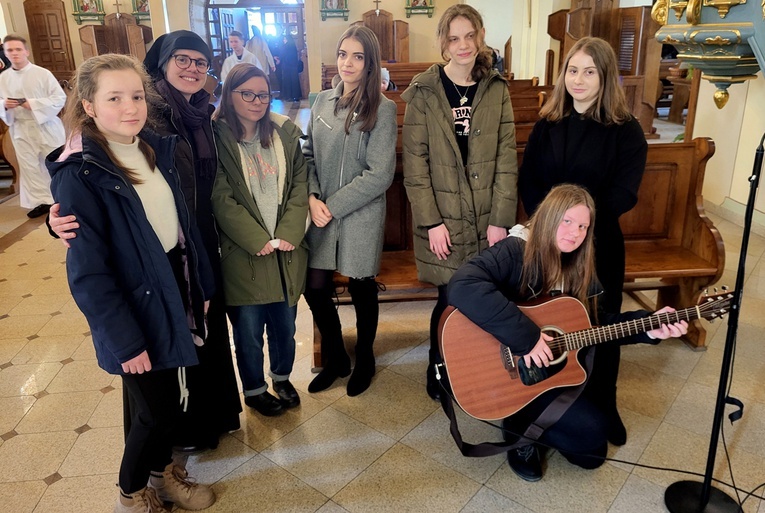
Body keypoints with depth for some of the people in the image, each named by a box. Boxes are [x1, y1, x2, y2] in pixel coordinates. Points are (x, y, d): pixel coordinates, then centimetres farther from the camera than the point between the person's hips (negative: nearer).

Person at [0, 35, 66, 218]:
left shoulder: (42, 73, -6)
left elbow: (60, 98, -10)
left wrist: (33, 104, -18)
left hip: (46, 126, -4)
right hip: (21, 129, 4)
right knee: (29, 167, 6)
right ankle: (42, 201, 16)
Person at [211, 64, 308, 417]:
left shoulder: (285, 132, 5)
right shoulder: (217, 137, -8)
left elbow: (299, 183, 2)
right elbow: (221, 199, -12)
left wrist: (289, 234, -9)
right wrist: (258, 241, -15)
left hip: (287, 250, 4)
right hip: (243, 253, -3)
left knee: (285, 322, 15)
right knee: (248, 328, 8)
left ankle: (282, 376, 41)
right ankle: (254, 390, 31)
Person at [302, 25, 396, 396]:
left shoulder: (382, 109, -8)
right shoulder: (322, 101, 7)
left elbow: (380, 175, -14)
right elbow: (309, 156, 11)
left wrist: (334, 206, -14)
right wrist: (312, 198, -6)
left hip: (361, 217, -4)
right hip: (322, 215, 4)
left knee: (362, 290, 10)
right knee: (316, 289, 5)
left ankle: (364, 361, 35)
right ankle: (335, 359, 30)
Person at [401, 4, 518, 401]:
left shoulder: (496, 90, 4)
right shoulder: (424, 92, -4)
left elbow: (507, 158, 0)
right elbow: (415, 162, -7)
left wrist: (501, 219, -6)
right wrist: (431, 221, -12)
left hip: (487, 219, 2)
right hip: (443, 220, -2)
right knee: (451, 298, 4)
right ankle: (438, 371, 28)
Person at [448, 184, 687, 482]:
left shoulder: (579, 269, 1)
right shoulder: (515, 252, -23)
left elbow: (594, 324, 8)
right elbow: (463, 286, -42)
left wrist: (647, 327, -6)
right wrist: (526, 337, -41)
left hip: (559, 366, 8)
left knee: (592, 454, 11)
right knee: (590, 429, -17)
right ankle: (519, 426, 5)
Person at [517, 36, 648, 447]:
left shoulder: (625, 130, -6)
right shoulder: (548, 123, 3)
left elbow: (623, 194, -12)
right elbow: (528, 182, -1)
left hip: (599, 244, -2)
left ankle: (604, 408, 32)